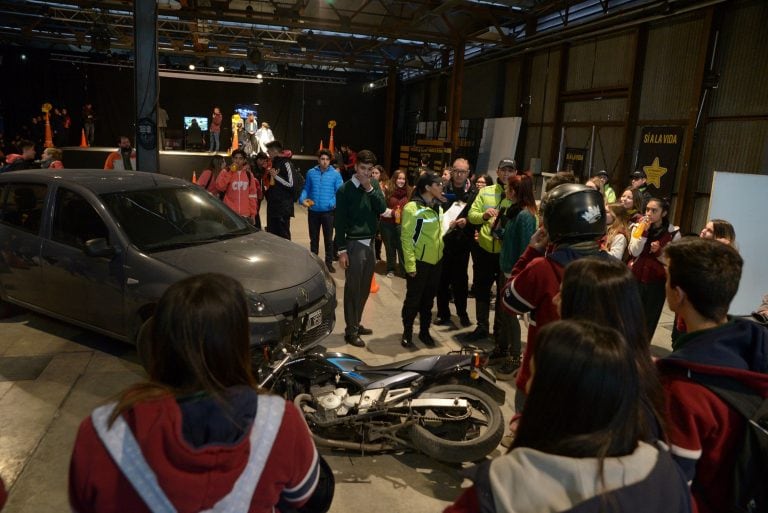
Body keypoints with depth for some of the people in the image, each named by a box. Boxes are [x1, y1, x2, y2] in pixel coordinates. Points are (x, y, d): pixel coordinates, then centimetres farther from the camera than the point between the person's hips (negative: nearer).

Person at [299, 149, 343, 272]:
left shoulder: (335, 174, -5)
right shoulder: (311, 173, 3)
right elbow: (306, 189, 8)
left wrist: (333, 203, -23)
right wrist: (303, 199, -10)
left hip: (328, 211, -2)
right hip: (313, 211, 2)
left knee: (328, 238, 8)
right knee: (313, 238, 14)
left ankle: (329, 263, 20)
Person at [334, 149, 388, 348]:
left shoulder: (374, 185, 7)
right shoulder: (345, 189, -9)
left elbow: (382, 209, -3)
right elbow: (339, 221, -9)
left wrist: (370, 189, -13)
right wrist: (341, 250, -12)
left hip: (370, 242, 5)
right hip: (354, 243, -5)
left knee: (364, 288, 12)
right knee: (353, 289, 0)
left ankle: (356, 323, 27)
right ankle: (351, 331, 9)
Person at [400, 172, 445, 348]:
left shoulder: (438, 207, 8)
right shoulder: (412, 208, -14)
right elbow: (406, 238, -16)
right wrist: (410, 264, -17)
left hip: (435, 261, 6)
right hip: (419, 262, -6)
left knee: (428, 300, 16)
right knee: (413, 299, 6)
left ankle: (424, 331, 30)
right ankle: (407, 333, 21)